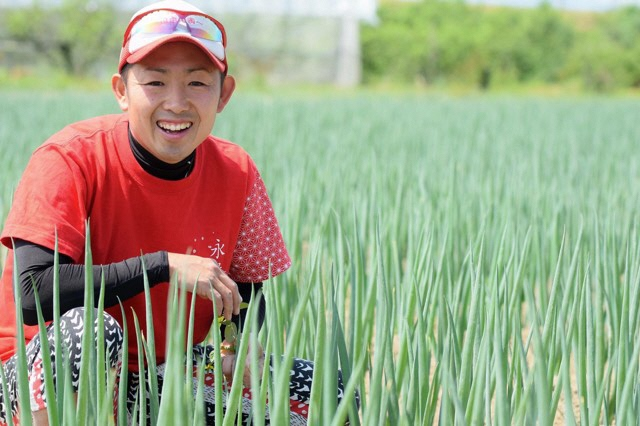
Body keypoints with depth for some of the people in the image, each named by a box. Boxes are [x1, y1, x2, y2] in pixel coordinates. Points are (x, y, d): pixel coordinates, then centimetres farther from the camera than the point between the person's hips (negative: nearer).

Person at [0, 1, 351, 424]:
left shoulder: (236, 174, -4)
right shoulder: (71, 159, -19)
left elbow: (246, 294, 7)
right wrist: (164, 265, -28)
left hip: (167, 376, 5)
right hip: (49, 379, -5)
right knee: (86, 329, -40)